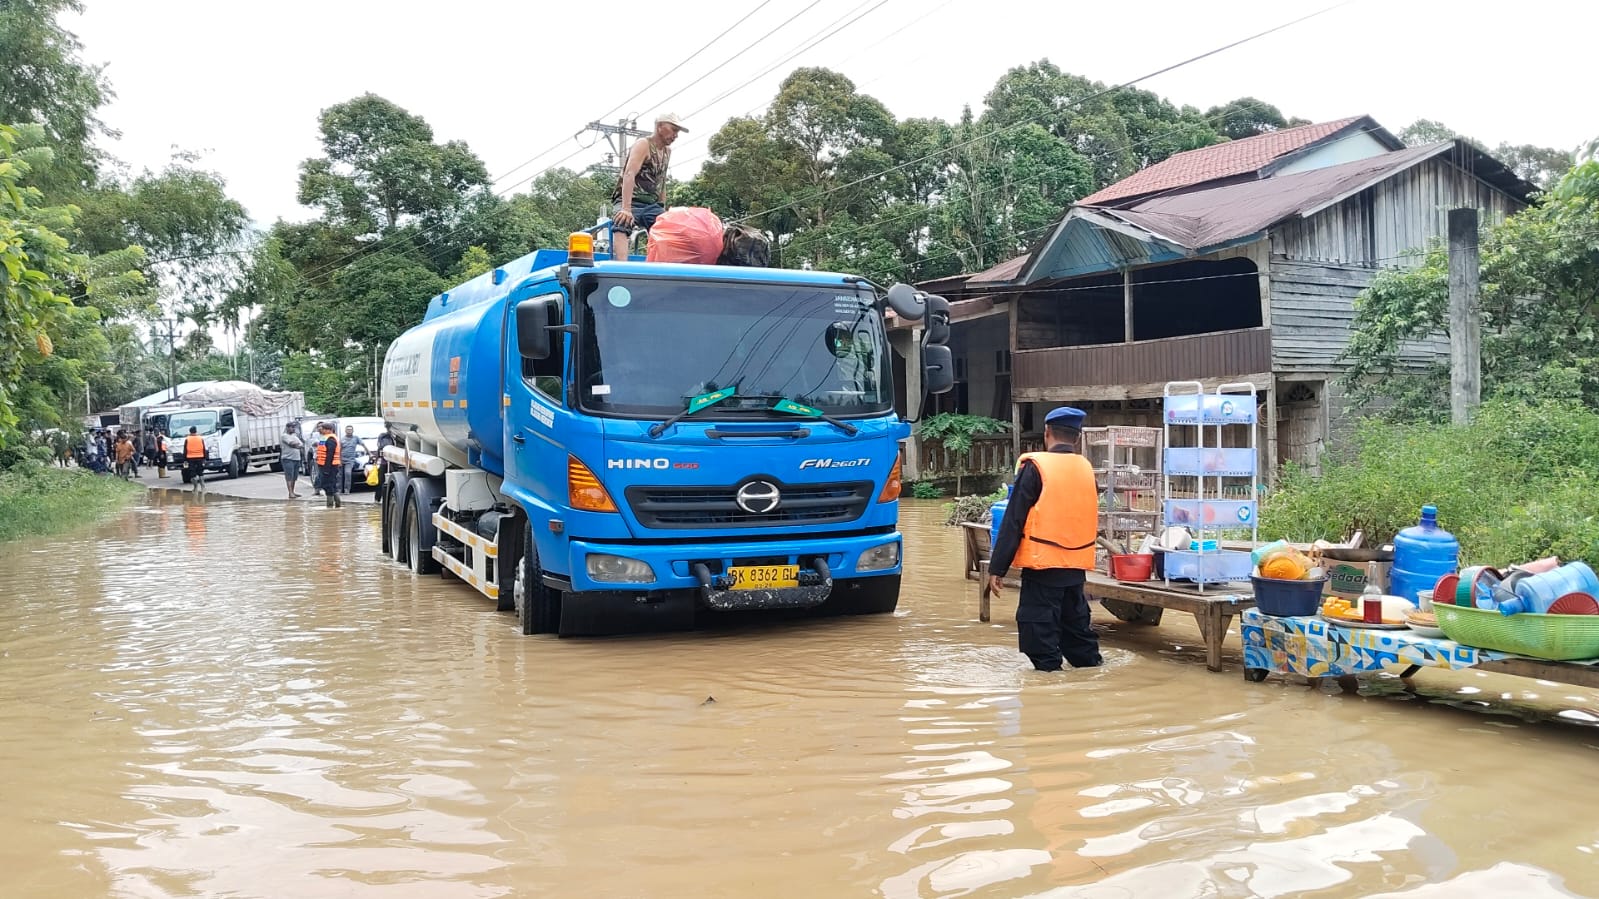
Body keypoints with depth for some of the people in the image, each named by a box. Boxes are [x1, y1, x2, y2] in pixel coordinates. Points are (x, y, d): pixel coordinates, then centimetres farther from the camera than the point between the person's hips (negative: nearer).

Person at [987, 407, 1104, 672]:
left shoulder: (1036, 466, -10)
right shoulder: (1086, 468, 7)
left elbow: (1014, 521, -11)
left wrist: (997, 568, -8)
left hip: (1044, 563, -6)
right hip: (1077, 565, 6)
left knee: (1039, 625, 0)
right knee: (1075, 619, 20)